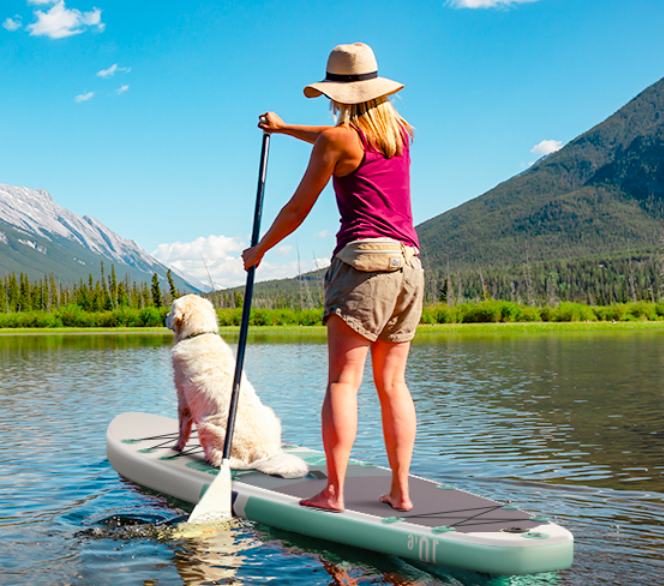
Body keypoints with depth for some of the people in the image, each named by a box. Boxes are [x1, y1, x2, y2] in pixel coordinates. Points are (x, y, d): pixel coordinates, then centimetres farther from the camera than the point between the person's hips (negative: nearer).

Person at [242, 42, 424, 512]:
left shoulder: (336, 138, -2)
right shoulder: (401, 132, 17)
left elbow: (297, 210, 3)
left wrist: (259, 250, 19)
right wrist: (284, 128, 47)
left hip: (362, 261, -6)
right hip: (409, 264, 6)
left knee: (343, 380, -5)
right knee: (392, 382, 8)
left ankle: (334, 492, -7)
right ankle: (401, 490, 9)